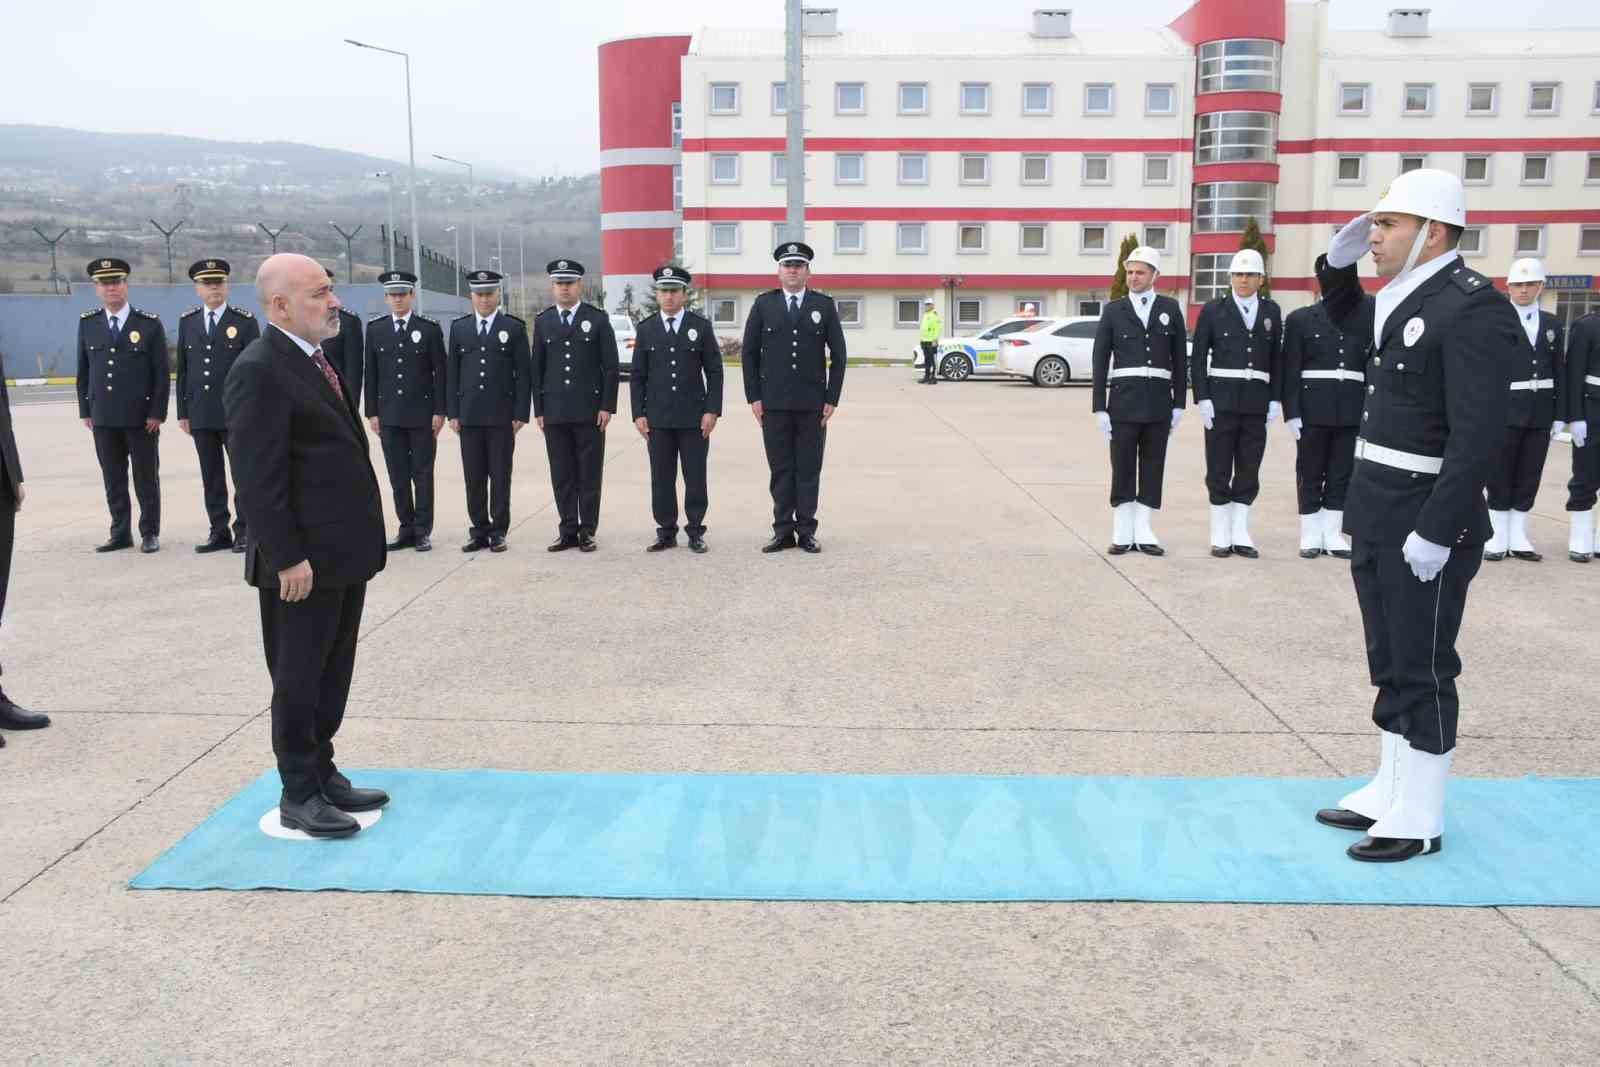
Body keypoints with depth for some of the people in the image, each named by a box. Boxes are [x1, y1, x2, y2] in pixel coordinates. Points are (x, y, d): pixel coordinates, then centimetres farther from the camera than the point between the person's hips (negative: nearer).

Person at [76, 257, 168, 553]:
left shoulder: (149, 324, -2)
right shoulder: (87, 324, 7)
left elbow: (161, 373, -3)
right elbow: (83, 370, 11)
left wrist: (157, 413, -8)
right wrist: (85, 410, 6)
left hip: (141, 417, -3)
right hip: (103, 418, 3)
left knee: (146, 478, 5)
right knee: (113, 480, 8)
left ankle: (149, 533, 15)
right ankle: (120, 533, 17)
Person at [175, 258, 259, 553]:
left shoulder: (245, 321, -1)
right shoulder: (187, 321, 10)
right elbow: (183, 370, 12)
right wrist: (183, 411, 7)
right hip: (201, 415, 4)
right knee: (211, 477, 7)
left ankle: (244, 531, 8)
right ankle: (219, 532, 14)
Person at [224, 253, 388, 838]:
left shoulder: (315, 360, 14)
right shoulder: (259, 371, -16)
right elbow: (258, 478, -20)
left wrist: (362, 541, 16)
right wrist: (287, 558, -21)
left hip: (344, 551, 9)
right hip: (303, 561, -9)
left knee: (333, 675, 16)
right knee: (299, 679, 3)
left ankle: (322, 773, 28)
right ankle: (298, 795, 14)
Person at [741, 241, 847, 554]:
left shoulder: (824, 305, 5)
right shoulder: (763, 304, 5)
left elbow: (838, 355, 5)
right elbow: (749, 353, 6)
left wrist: (832, 399, -2)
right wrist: (754, 397, -1)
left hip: (812, 404, 0)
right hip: (774, 403, 0)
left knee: (809, 469, 4)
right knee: (781, 469, 5)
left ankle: (806, 531, 11)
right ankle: (783, 531, 11)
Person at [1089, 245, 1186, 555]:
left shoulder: (1170, 309, 7)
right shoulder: (1113, 310, 4)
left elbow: (1178, 359, 8)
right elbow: (1100, 361, 3)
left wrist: (1179, 403, 4)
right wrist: (1099, 407, -3)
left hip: (1159, 401, 1)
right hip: (1124, 399, -1)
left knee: (1152, 468, 5)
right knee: (1122, 468, 1)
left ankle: (1143, 532, 12)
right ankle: (1122, 533, 8)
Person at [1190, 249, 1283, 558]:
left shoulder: (1272, 312, 9)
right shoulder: (1213, 310, 2)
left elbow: (1277, 358, 10)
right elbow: (1198, 357, 0)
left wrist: (1275, 400, 2)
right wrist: (1202, 399, -8)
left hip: (1256, 404, 2)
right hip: (1221, 401, -2)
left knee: (1249, 472, 5)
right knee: (1219, 470, 1)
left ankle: (1240, 534, 12)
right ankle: (1221, 536, 8)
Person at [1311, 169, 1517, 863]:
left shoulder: (1474, 308, -17)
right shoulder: (1405, 298, 10)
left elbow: (1477, 433, -22)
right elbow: (1346, 315, 33)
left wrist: (1436, 532, -24)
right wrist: (1338, 262, 13)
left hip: (1426, 523, -9)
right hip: (1376, 515, 9)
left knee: (1423, 671, 1)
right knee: (1390, 666, 16)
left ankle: (1419, 822, 12)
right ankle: (1390, 793, 29)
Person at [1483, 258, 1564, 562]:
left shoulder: (1553, 324, 11)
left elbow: (1559, 373, 10)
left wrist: (1559, 415, 5)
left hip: (1540, 414, 4)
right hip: (1505, 411, -4)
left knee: (1529, 478, 7)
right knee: (1500, 477, 2)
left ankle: (1518, 538, 15)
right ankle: (1499, 539, 9)